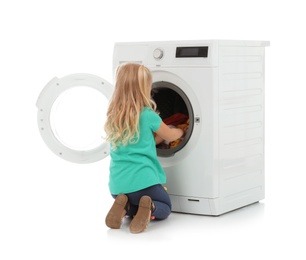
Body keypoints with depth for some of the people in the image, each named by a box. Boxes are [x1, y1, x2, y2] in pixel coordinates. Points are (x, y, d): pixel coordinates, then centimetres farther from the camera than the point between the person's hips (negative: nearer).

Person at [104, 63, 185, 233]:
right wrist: (181, 131, 31)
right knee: (164, 207, 20)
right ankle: (149, 209, -14)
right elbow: (170, 136, 10)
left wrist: (159, 136, 27)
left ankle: (125, 208, -1)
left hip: (117, 184, 5)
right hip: (142, 179, -5)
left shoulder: (113, 117, 8)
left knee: (133, 203, 33)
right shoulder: (147, 115, -9)